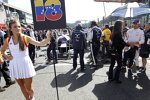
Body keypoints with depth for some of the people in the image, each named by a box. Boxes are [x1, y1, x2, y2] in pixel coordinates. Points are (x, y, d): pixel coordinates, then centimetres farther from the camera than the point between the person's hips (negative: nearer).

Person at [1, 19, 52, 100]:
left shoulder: (25, 38, -8)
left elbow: (39, 43, -18)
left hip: (25, 64, -3)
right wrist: (6, 56, 1)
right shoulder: (8, 40, 0)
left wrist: (48, 38, -34)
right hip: (15, 65, 3)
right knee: (21, 86, 17)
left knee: (28, 87, 6)